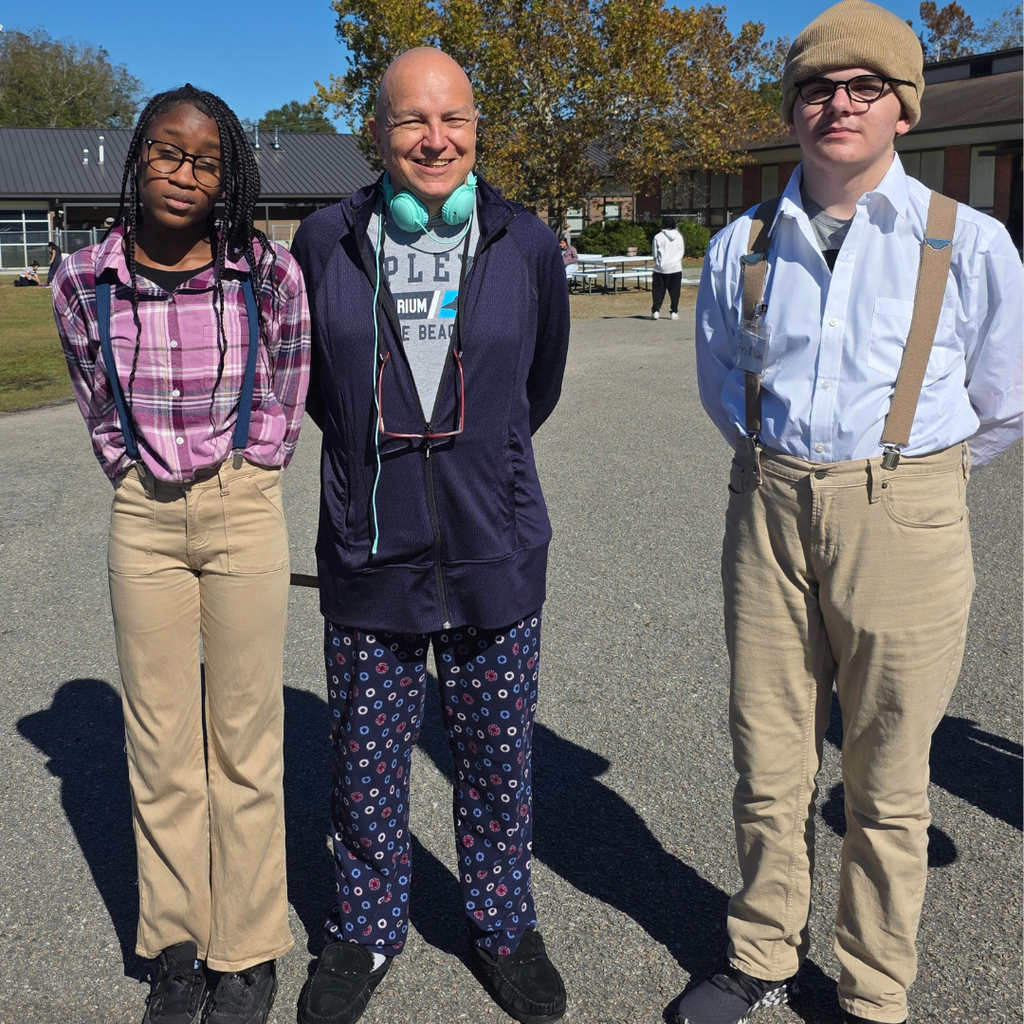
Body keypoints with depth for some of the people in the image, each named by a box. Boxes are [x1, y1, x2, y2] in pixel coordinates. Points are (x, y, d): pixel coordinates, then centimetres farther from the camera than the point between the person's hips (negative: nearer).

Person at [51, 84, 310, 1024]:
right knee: (160, 742, 9)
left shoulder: (269, 272, -9)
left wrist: (244, 476, 7)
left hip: (244, 513, -2)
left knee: (245, 739, 6)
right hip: (143, 516, 2)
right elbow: (98, 406, 11)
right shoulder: (84, 282, -4)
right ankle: (177, 945, 27)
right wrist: (139, 475, 8)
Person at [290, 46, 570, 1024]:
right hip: (367, 556, 0)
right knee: (367, 763, 13)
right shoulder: (327, 241, -2)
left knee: (497, 760, 13)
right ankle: (366, 930, 36)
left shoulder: (525, 244, -1)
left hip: (495, 555, 0)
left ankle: (502, 926, 36)